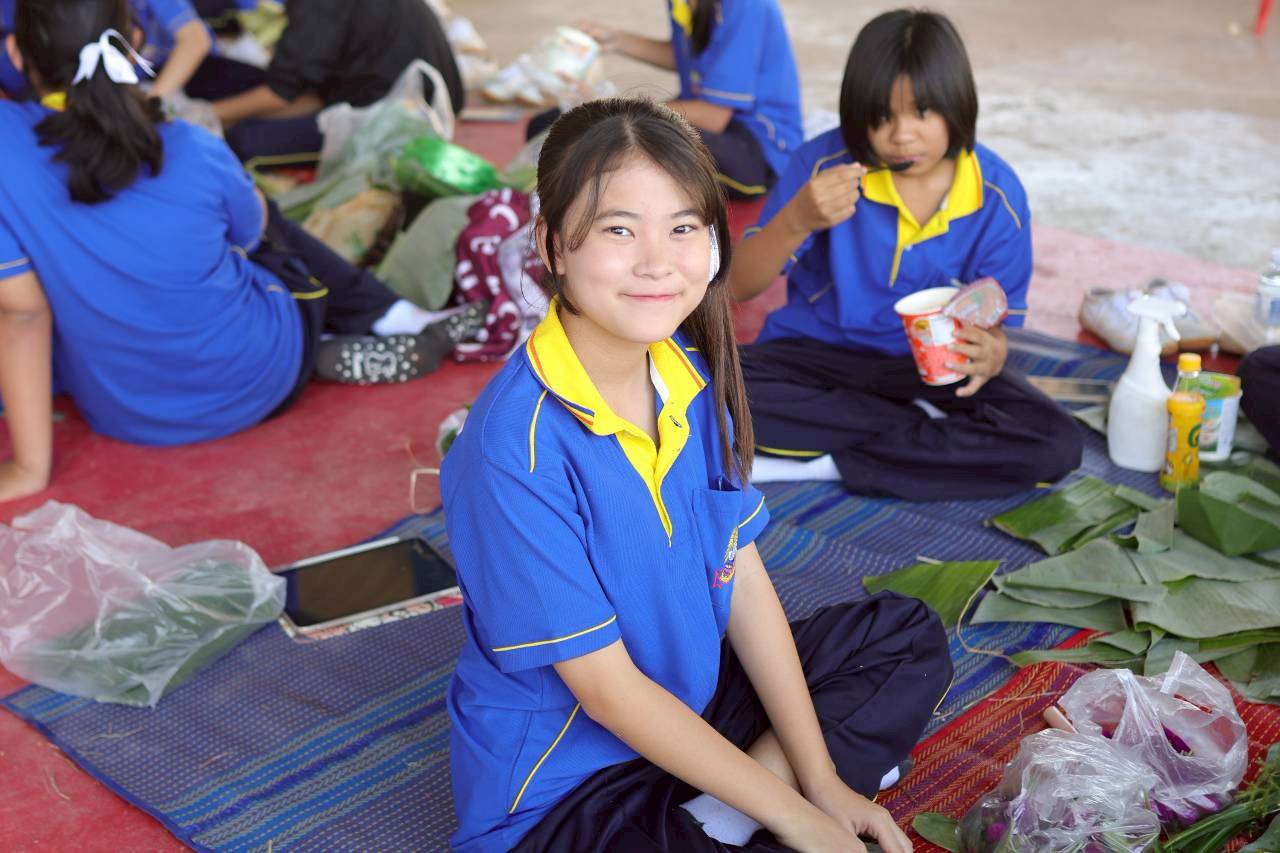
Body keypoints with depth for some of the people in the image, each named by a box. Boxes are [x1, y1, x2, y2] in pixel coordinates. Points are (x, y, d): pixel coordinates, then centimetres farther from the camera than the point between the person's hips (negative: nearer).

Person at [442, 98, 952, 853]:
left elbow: (744, 578, 1)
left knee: (908, 635, 13)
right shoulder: (518, 449, -27)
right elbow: (607, 689, -22)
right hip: (559, 789, -8)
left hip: (692, 710, 8)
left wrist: (821, 780, -1)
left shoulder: (694, 379, -4)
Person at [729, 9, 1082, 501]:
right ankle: (926, 431, -16)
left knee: (1055, 445, -24)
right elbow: (740, 286, -12)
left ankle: (821, 461, -18)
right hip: (818, 355, 0)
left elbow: (995, 325, -4)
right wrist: (797, 220, -32)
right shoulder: (825, 163, -13)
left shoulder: (997, 194, -10)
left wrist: (989, 356, -30)